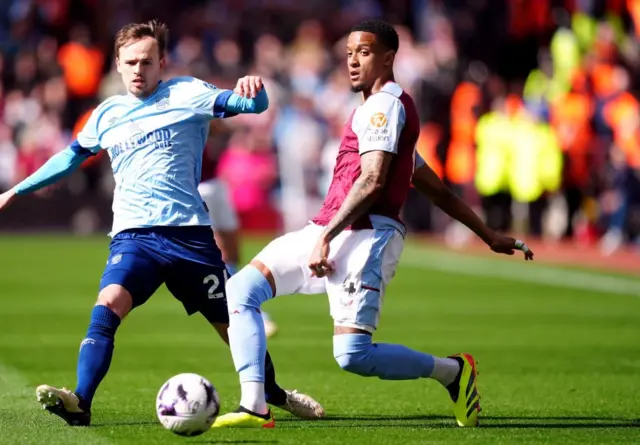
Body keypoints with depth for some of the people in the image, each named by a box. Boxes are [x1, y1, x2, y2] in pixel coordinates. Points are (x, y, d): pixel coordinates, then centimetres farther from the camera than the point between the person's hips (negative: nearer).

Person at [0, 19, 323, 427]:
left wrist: (253, 88, -35)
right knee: (108, 305, -26)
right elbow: (72, 156, 29)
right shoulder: (106, 115, 12)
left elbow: (252, 104, -10)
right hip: (133, 235, 2)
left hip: (189, 232, -2)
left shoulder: (187, 94, 1)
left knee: (234, 324, 8)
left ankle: (274, 394, 33)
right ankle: (80, 402, -34)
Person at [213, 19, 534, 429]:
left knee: (353, 356, -19)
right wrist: (490, 236, 31)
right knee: (240, 291, -1)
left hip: (363, 236, -10)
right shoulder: (388, 109, 26)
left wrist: (326, 237, -19)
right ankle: (255, 407, -9)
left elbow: (372, 180, -18)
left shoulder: (384, 105, -5)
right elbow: (437, 190, 29)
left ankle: (452, 370, 4)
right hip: (328, 233, 10)